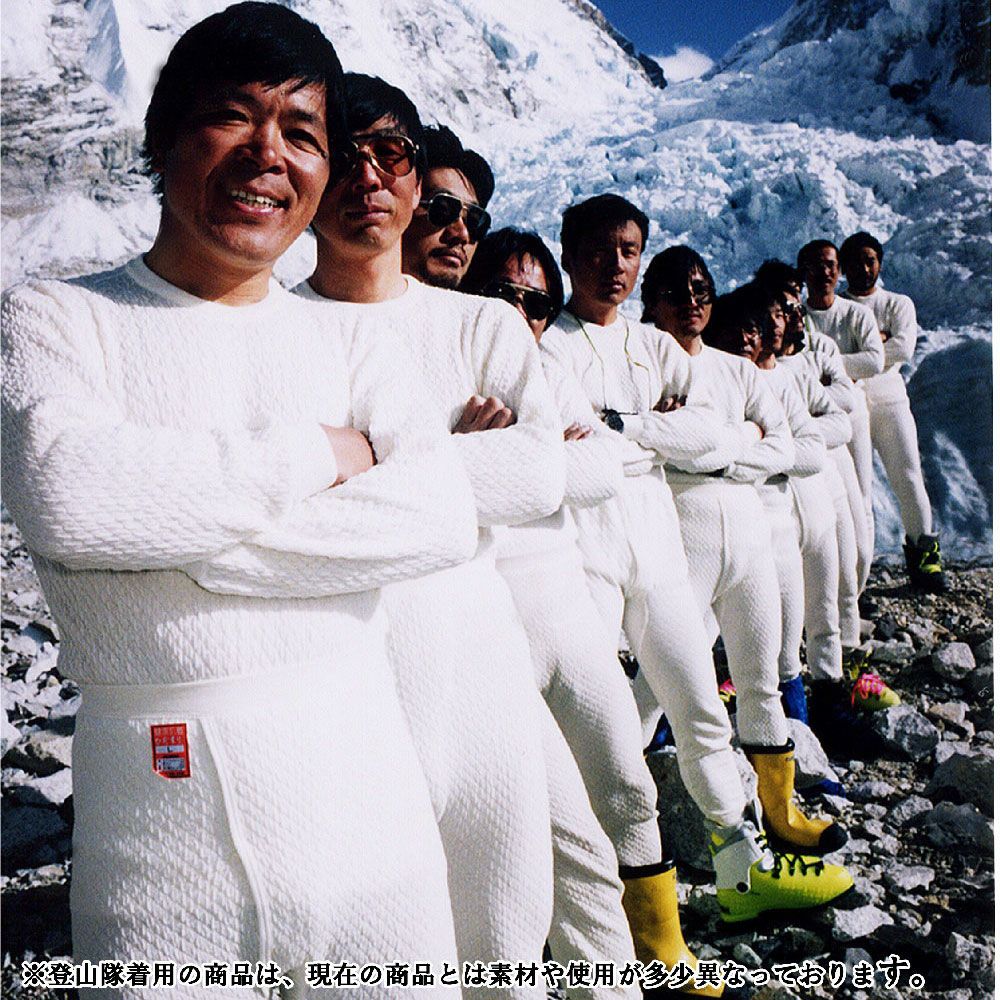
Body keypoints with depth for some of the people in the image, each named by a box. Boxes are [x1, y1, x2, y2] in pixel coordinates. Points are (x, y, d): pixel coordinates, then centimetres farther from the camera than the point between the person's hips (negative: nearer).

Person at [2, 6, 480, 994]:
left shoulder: (339, 336, 10)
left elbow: (443, 515, -8)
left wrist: (177, 536, -15)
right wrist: (320, 454, -11)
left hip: (364, 767, 3)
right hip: (161, 806, -2)